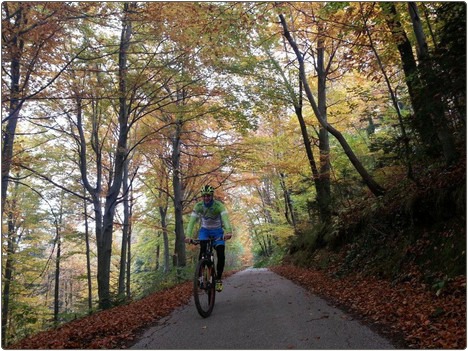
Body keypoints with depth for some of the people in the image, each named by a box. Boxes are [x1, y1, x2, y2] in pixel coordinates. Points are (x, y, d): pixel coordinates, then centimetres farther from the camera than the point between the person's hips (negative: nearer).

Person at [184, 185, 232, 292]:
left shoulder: (219, 205, -24)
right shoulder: (198, 206, -17)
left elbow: (225, 219, -39)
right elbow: (192, 221, -24)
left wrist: (228, 232, -57)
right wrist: (188, 235, -40)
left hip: (217, 231, -1)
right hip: (205, 230, 1)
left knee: (221, 255, -16)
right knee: (203, 248, -27)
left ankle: (219, 279, 3)